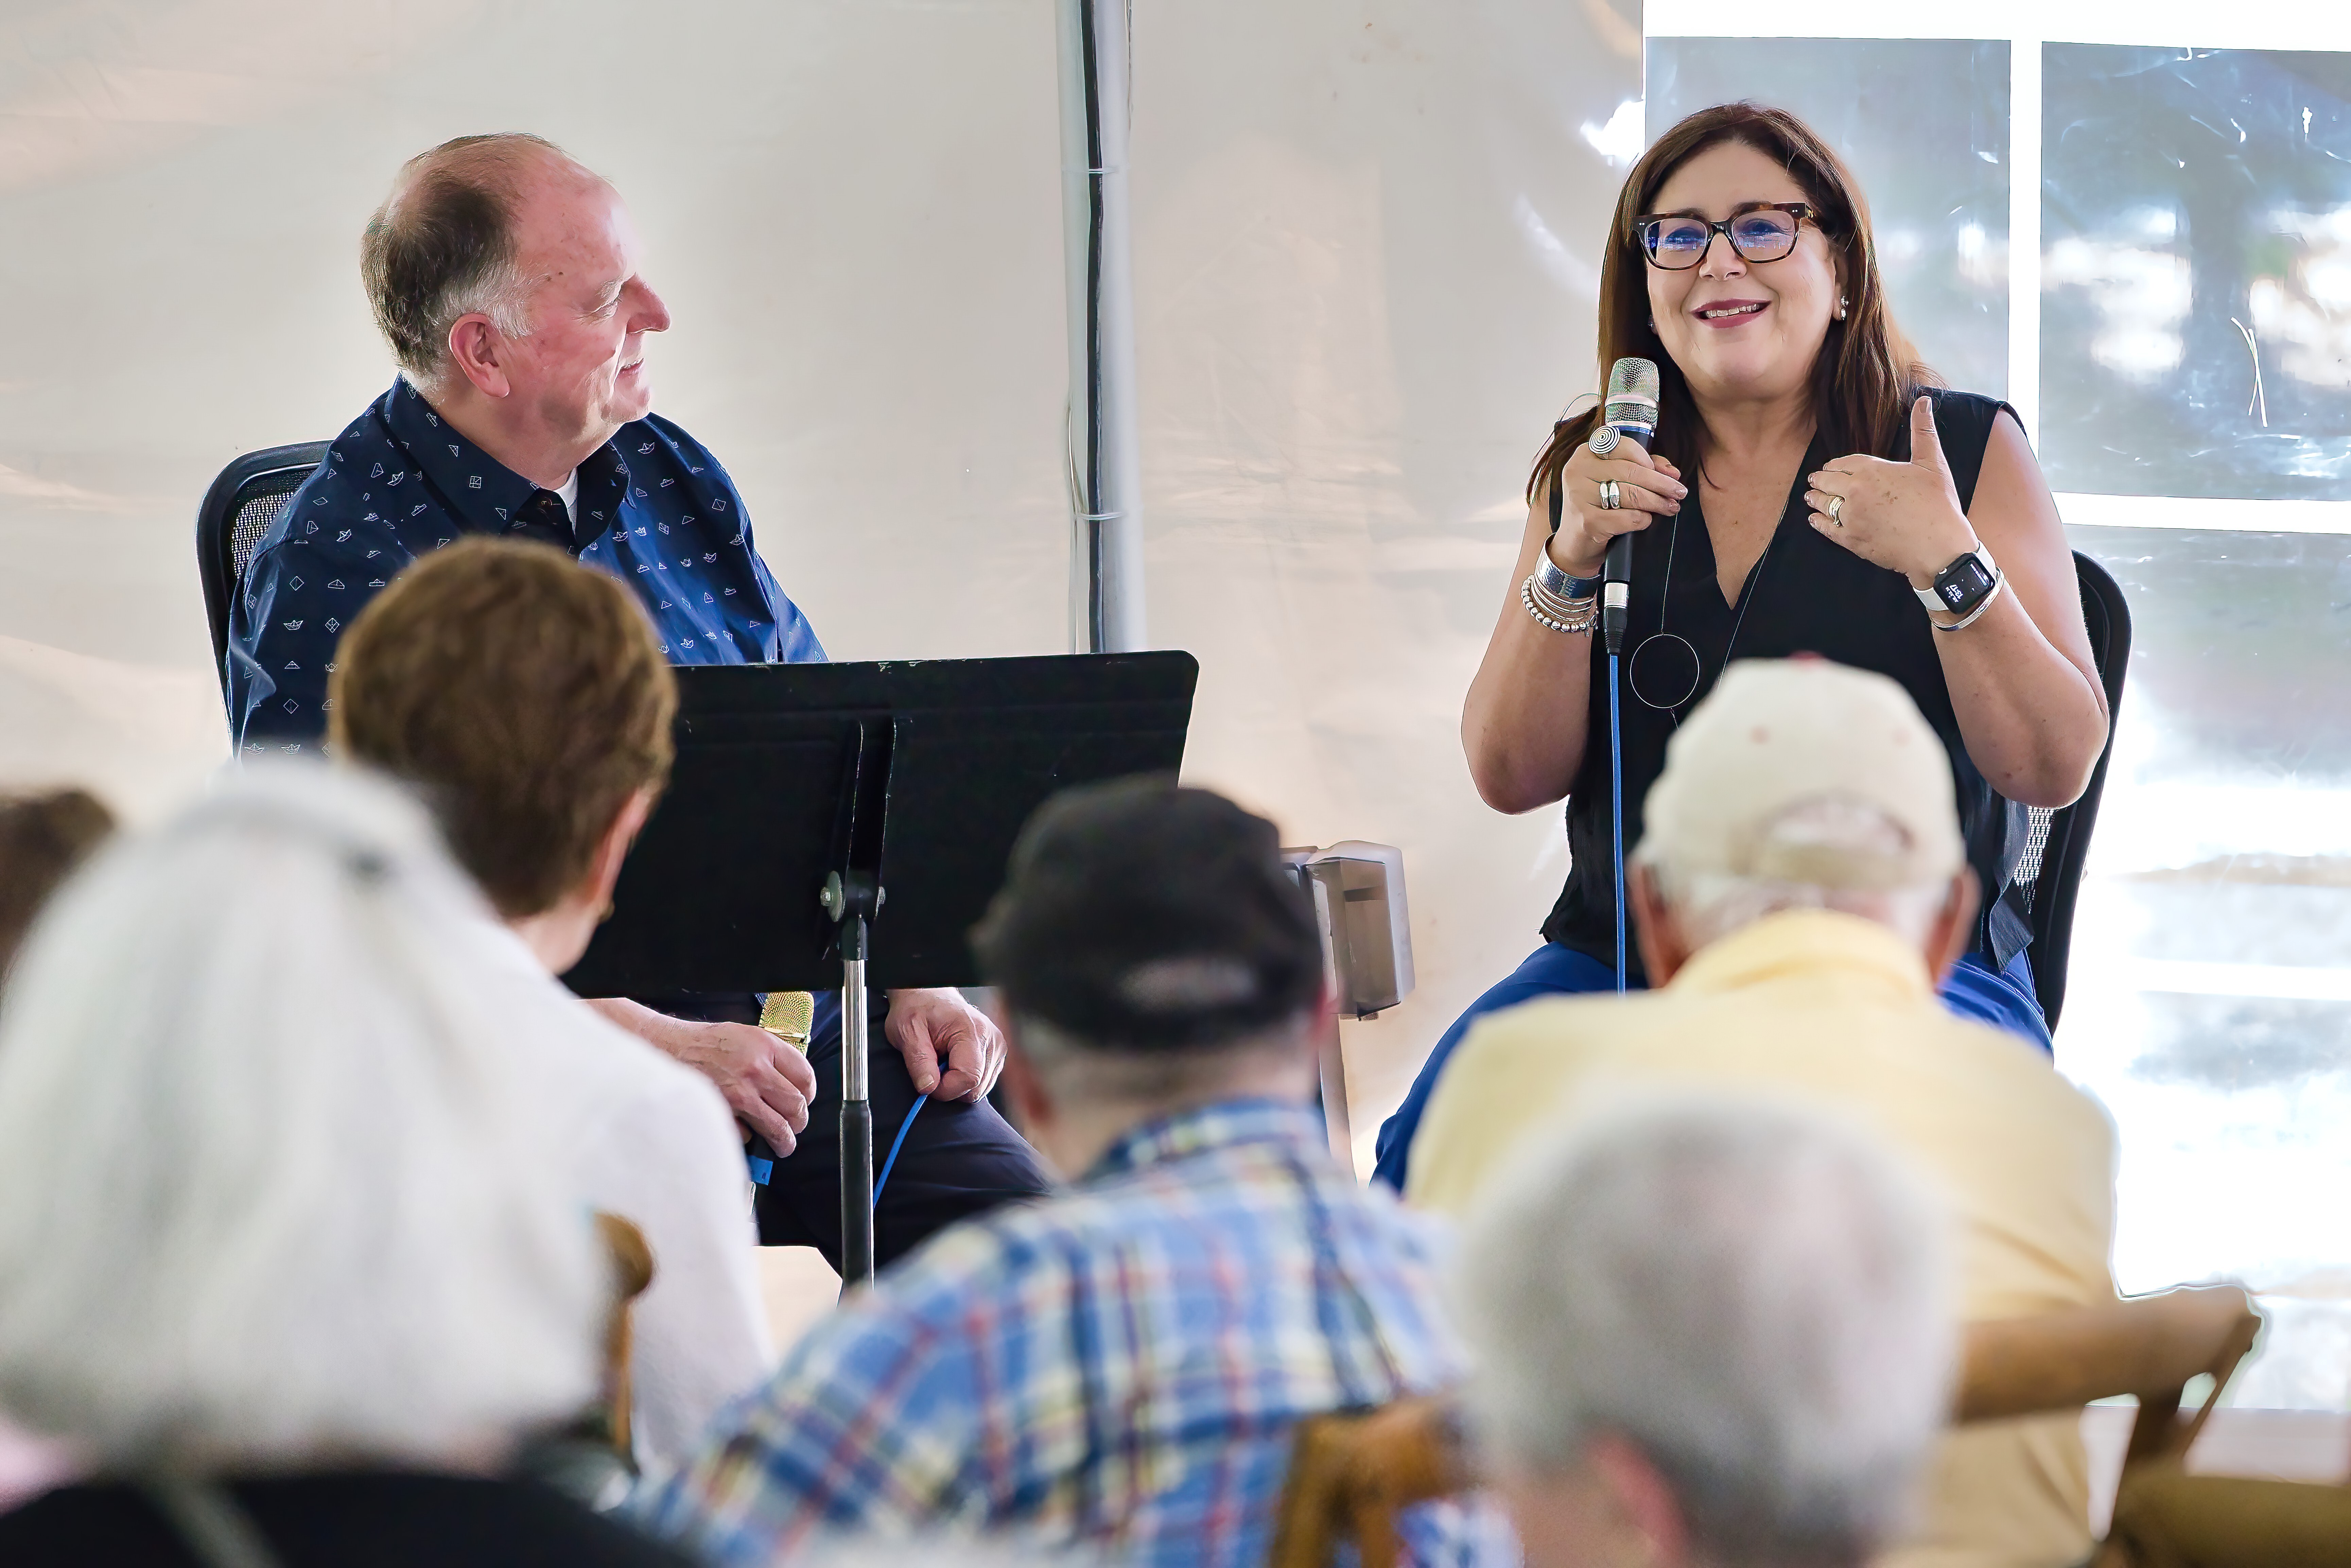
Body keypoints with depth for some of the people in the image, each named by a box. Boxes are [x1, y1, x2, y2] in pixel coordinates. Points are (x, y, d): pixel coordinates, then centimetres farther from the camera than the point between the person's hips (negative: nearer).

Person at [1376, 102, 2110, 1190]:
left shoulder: (1967, 451, 2)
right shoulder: (1597, 477, 12)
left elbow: (2057, 768, -4)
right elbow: (1511, 776, 5)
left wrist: (1950, 566, -19)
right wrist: (1571, 561, -10)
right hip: (1622, 964, 3)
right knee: (1434, 1147, -26)